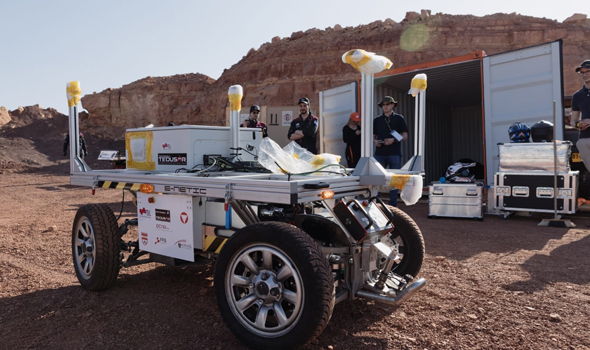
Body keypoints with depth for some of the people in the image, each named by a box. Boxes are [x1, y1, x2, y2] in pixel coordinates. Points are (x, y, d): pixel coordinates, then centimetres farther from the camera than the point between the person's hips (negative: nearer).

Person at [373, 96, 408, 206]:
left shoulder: (399, 118, 7)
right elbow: (373, 136, 17)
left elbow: (405, 136, 4)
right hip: (379, 154, 2)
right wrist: (375, 141, -6)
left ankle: (393, 204, 9)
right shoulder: (377, 120, 14)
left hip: (394, 154, -2)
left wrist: (393, 140, -12)